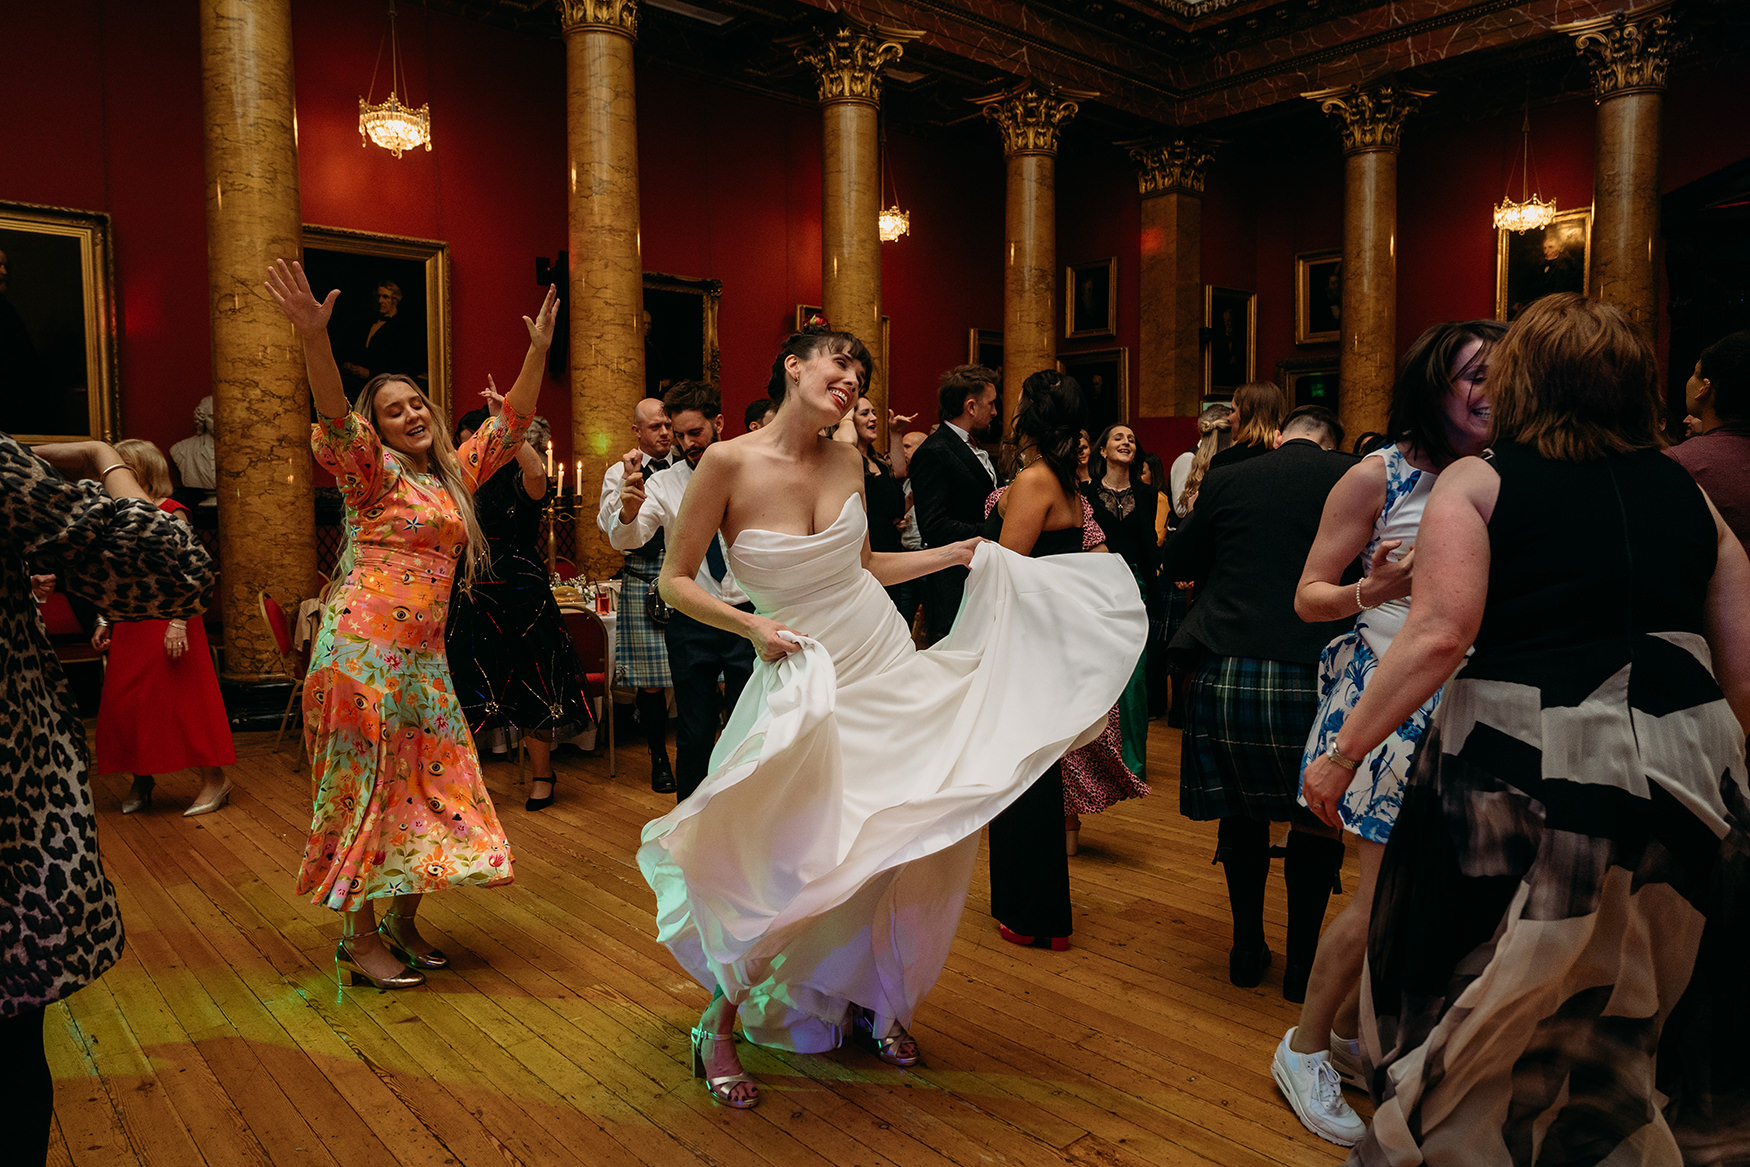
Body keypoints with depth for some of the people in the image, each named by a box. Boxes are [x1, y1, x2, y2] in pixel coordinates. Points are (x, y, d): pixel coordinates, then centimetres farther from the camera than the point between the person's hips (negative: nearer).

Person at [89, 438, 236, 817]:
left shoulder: (171, 513, -8)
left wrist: (178, 623, -21)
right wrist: (104, 622, 14)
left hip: (164, 622, -7)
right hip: (129, 626, 7)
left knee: (181, 697, -4)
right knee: (125, 701, 8)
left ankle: (214, 778, 4)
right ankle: (141, 780, 22)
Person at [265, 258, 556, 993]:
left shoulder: (456, 474, 13)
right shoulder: (373, 472, -4)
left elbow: (511, 423, 17)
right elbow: (335, 421, -22)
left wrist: (538, 350, 12)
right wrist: (315, 337, -36)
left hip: (424, 655, 7)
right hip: (362, 647, -6)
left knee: (430, 783, 9)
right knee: (367, 786, -1)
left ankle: (402, 921, 23)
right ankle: (359, 936, 10)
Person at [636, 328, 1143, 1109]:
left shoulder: (846, 461, 1)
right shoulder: (730, 462, -13)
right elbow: (675, 582, -8)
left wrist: (957, 556, 12)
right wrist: (750, 625, -21)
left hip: (886, 667, 5)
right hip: (801, 678, -5)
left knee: (898, 842, 9)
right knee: (786, 861, -4)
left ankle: (875, 1000, 33)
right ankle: (719, 1024, 21)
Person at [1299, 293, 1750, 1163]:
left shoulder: (1477, 481, -2)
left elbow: (1439, 634, -15)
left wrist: (1342, 754, -11)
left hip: (1522, 754, -4)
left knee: (1480, 1013, 13)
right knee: (1623, 1023, 23)